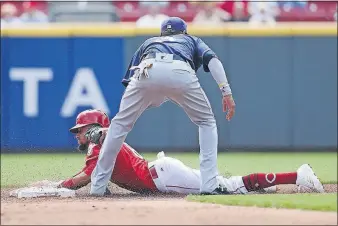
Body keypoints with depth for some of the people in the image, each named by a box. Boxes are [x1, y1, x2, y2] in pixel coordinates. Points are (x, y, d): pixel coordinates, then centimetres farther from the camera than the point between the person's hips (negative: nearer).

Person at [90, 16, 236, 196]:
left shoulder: (149, 42, 45)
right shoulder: (192, 40, 40)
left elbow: (129, 80, 34)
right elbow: (211, 59, 16)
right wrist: (226, 92, 8)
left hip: (147, 71, 1)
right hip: (181, 72, -1)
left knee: (121, 123, 19)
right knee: (207, 122, 20)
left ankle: (98, 186, 17)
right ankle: (209, 185, 7)